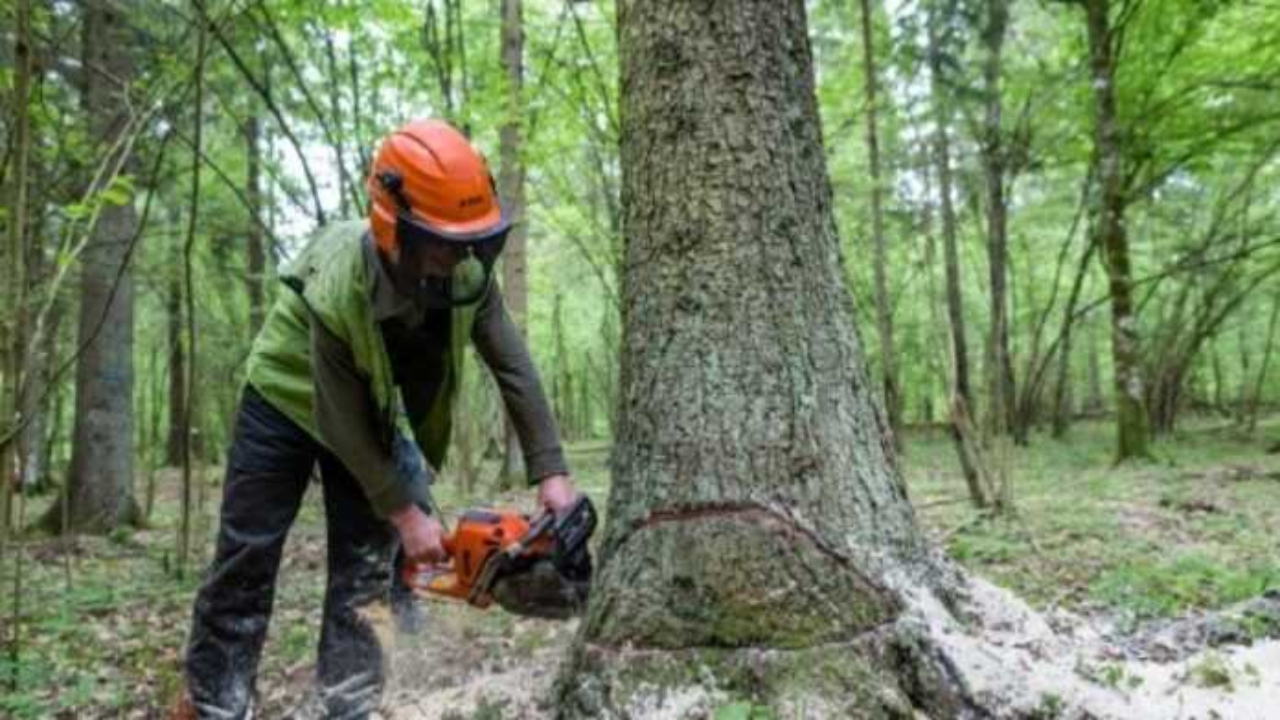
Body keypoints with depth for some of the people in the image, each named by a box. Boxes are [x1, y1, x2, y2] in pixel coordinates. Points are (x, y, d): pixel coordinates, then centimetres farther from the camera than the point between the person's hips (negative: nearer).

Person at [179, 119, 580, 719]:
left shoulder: (467, 273, -26)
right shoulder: (335, 292, -39)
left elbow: (513, 368, -19)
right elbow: (340, 425, -29)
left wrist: (551, 471, -24)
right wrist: (406, 515, -24)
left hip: (370, 411, 5)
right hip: (288, 403, -4)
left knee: (366, 563, 1)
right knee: (245, 561, 2)